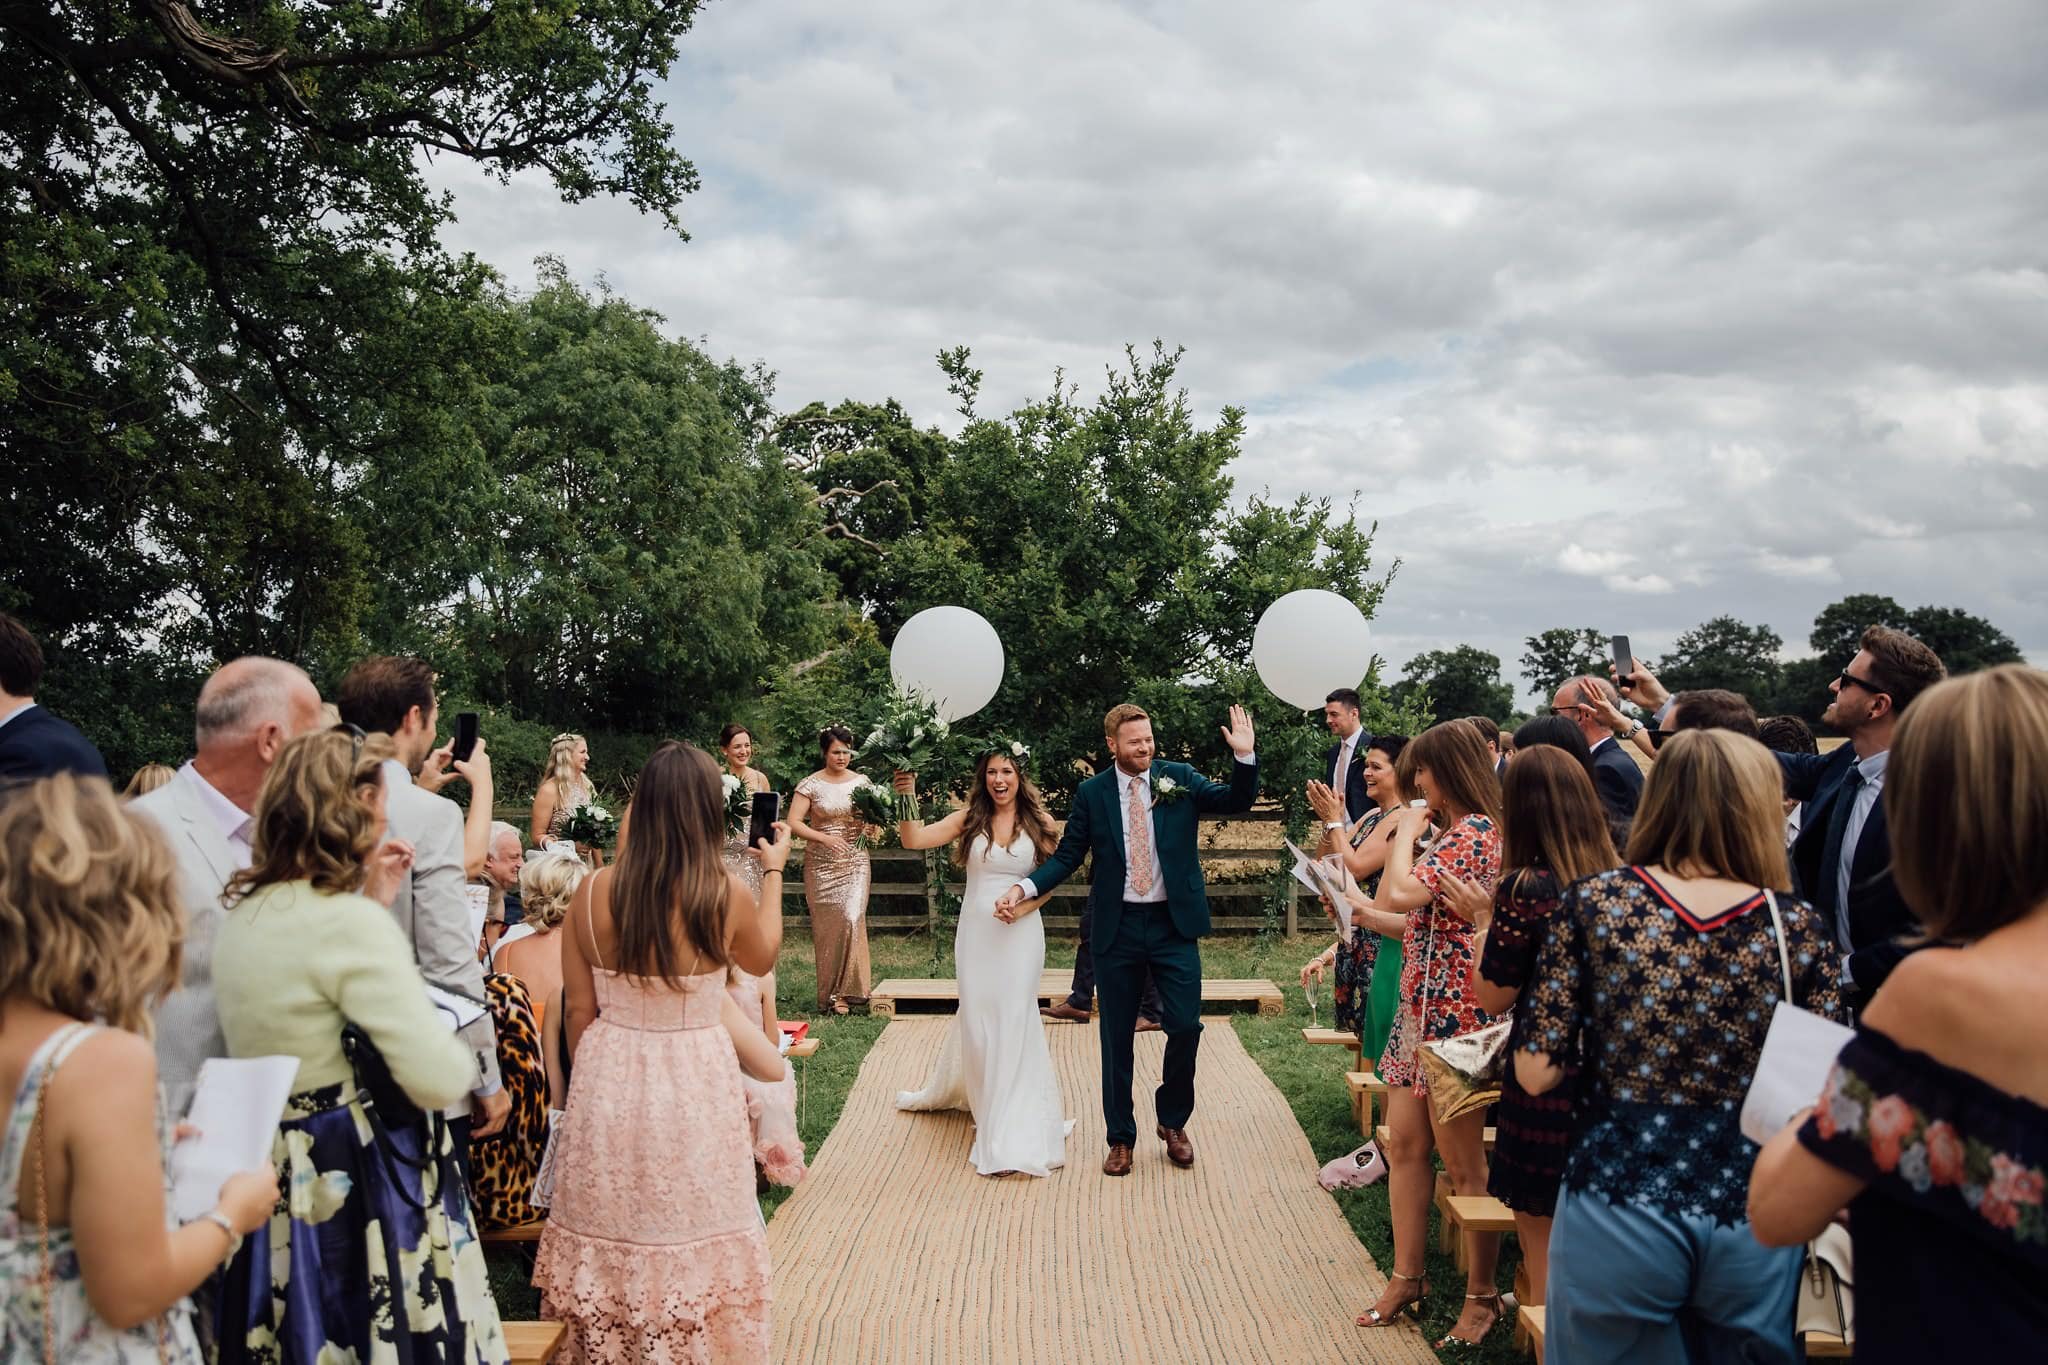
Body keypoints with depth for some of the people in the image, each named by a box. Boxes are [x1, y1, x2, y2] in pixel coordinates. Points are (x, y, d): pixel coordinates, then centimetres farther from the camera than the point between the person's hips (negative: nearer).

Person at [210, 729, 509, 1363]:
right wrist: (462, 1051, -2)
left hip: (279, 1180, 9)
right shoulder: (350, 923, -22)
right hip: (365, 1184, -8)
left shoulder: (244, 912, 5)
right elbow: (438, 1081, -24)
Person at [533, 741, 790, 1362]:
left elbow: (579, 1012, 0)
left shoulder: (593, 891, -8)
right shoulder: (726, 894, -13)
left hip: (608, 1081, 2)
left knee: (610, 1236, 18)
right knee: (690, 1239, 13)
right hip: (694, 1084, -2)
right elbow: (762, 960, 9)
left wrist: (594, 1080, 16)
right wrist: (774, 872, 20)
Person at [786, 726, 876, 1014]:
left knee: (852, 919, -13)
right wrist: (825, 838, -19)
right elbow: (793, 822, -7)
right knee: (827, 926, 0)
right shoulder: (811, 785, -2)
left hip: (855, 862, 1)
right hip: (821, 865, -1)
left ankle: (843, 991, -4)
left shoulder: (861, 782, 7)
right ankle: (829, 993, 11)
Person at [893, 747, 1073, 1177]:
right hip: (976, 932, 2)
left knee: (1014, 1020, -2)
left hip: (1021, 933, -1)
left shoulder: (1039, 823, 0)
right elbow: (913, 840, -8)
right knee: (977, 1018, 10)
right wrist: (907, 799, -23)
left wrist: (1022, 907, -14)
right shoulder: (969, 820, 1)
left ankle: (1012, 1130, 6)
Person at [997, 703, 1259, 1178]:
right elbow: (1067, 855, 3)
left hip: (1174, 925, 0)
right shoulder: (1092, 793, 0)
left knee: (1185, 1026, -1)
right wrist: (1024, 888, -10)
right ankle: (1121, 1137, 23)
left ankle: (1173, 1122, 24)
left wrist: (1245, 756, -22)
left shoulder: (1179, 779, 1)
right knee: (1117, 1037, 8)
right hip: (1118, 927, 0)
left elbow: (1237, 801, -6)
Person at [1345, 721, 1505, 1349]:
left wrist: (1405, 833, -12)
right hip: (1422, 1007, 10)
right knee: (1404, 1143, 13)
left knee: (1462, 1163, 1)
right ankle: (1408, 1278, 24)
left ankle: (1482, 1297, 15)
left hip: (1456, 1013, -10)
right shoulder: (1458, 831, 16)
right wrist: (1365, 913, 9)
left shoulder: (1473, 832, -17)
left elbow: (1398, 894, -26)